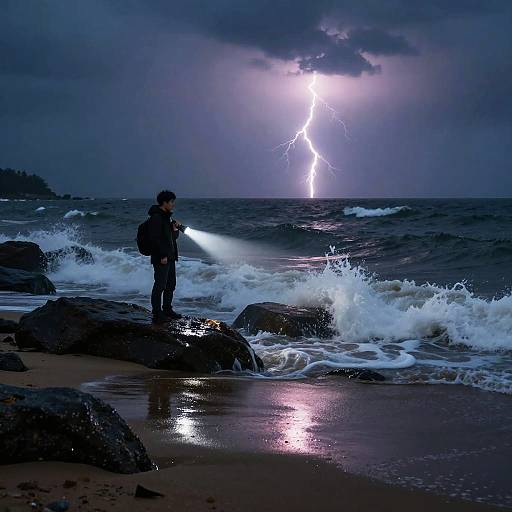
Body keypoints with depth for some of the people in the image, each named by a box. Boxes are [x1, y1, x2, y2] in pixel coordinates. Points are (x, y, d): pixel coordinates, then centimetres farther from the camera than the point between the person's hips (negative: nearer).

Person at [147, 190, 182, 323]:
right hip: (160, 258, -10)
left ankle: (167, 310, 27)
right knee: (160, 285, -7)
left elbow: (173, 237, 21)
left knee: (171, 284, 16)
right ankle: (157, 314, -4)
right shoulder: (156, 217, -15)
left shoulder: (167, 216, 16)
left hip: (170, 257, 10)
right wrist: (162, 256, -23)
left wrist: (175, 228, 0)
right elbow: (154, 238, -21)